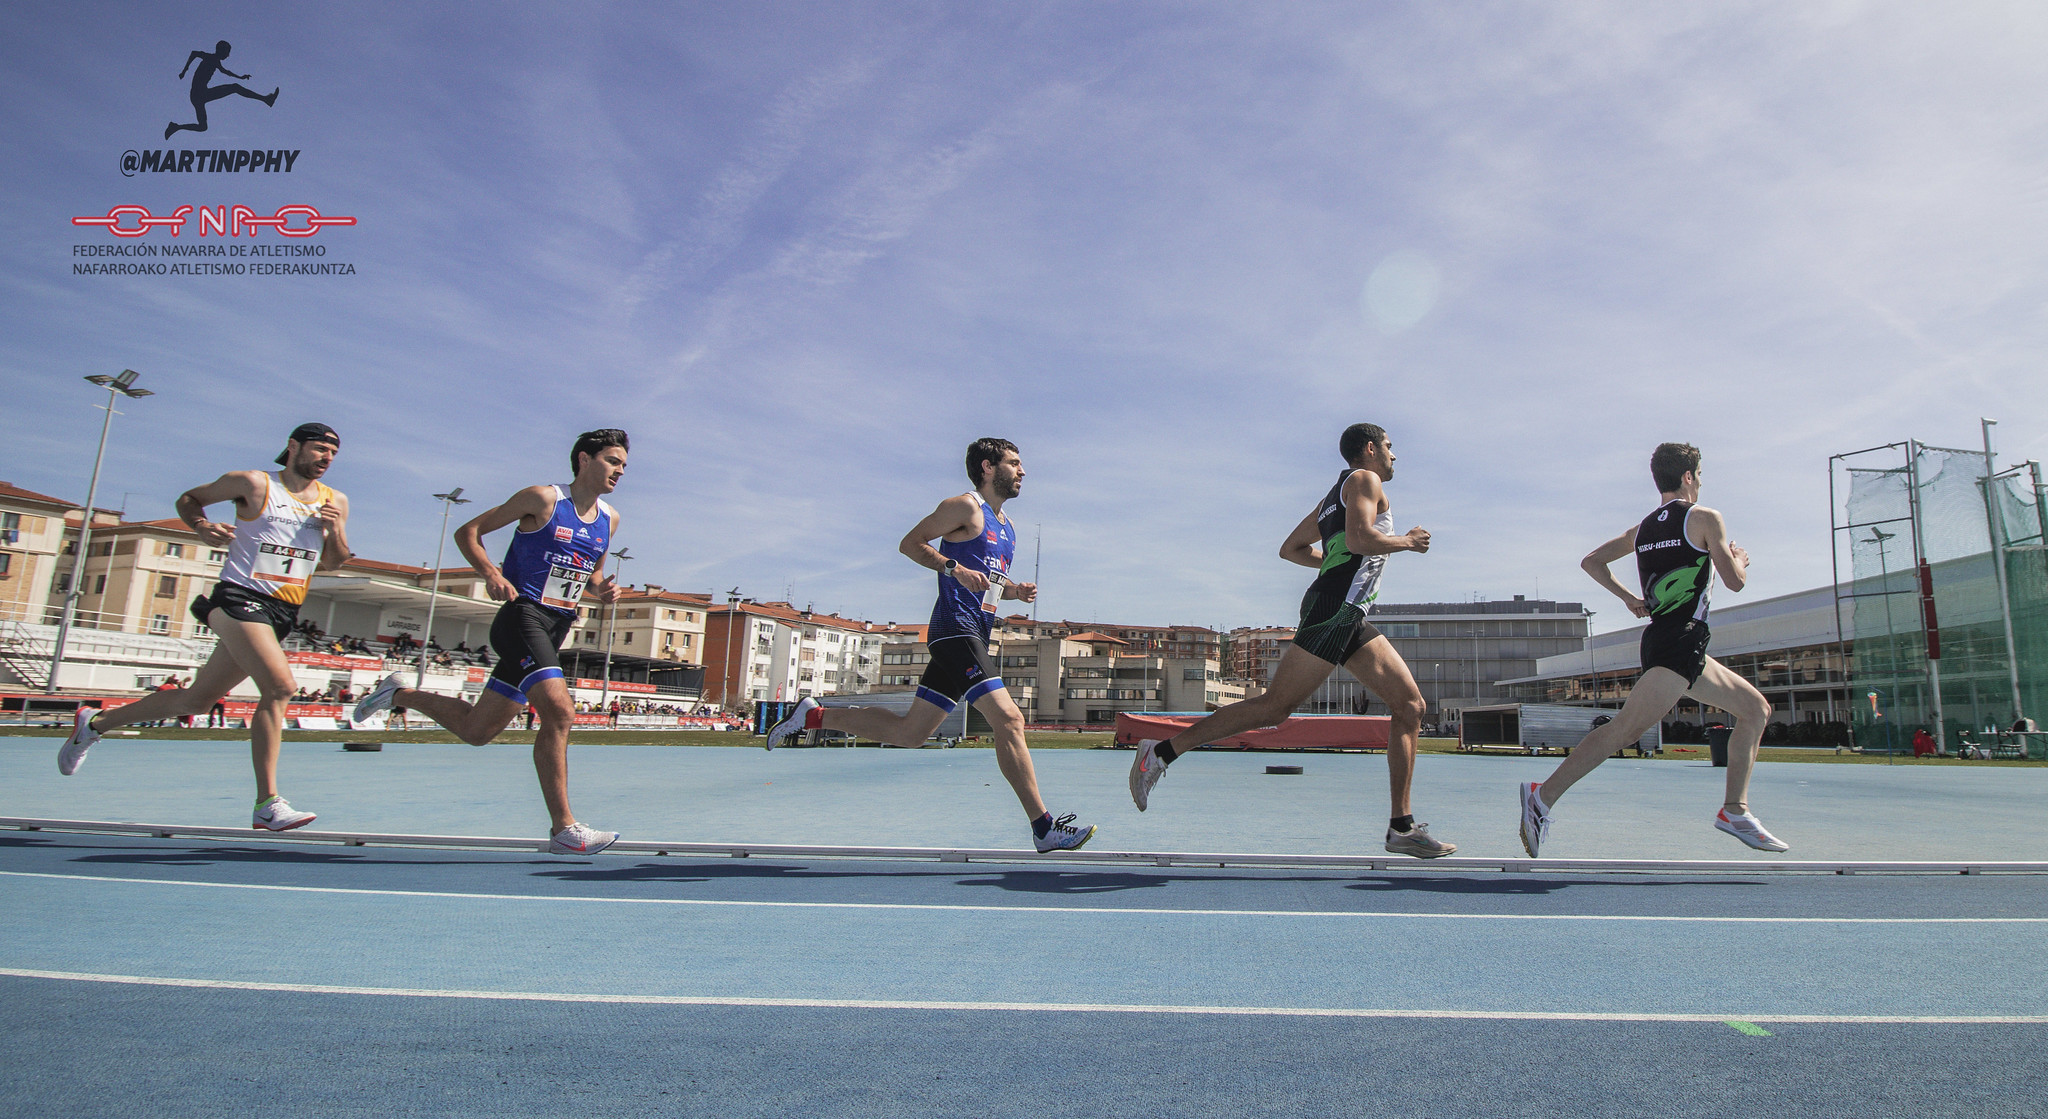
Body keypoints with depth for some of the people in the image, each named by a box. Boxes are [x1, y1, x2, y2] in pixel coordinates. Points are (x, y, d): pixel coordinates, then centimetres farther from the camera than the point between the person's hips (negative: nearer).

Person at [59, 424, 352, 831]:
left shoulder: (335, 501, 10)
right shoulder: (254, 484, -1)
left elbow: (333, 562, 16)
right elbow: (188, 499, 12)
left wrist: (336, 532, -4)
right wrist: (202, 526, -9)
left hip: (282, 614, 6)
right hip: (240, 598, -6)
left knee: (197, 699, 15)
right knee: (279, 686, -24)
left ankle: (95, 722, 40)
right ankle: (267, 804, -20)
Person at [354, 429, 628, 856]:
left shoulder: (609, 519, 13)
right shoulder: (543, 499, -5)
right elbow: (468, 532, 1)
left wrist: (601, 590, 3)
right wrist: (491, 573, -17)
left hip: (556, 629, 8)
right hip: (523, 617, -7)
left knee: (476, 731, 12)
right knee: (560, 712, -24)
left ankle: (399, 693, 36)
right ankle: (564, 829, -18)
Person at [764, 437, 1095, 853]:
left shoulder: (1007, 528, 23)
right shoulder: (967, 506, -3)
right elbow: (910, 543, -5)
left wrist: (1015, 591, 10)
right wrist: (956, 568, -18)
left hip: (971, 638, 10)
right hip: (956, 629, -10)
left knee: (908, 732, 11)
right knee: (1008, 719, -16)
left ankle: (813, 715, 21)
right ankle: (1045, 828, -13)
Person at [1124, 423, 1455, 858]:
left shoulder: (1336, 495, 28)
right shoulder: (1365, 479, 1)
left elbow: (1291, 549, 29)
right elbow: (1360, 537, -17)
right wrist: (1406, 541, -1)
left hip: (1350, 618, 10)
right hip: (1336, 607, -10)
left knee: (1410, 705, 5)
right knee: (1275, 706, -14)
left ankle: (1402, 826, 4)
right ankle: (1162, 750, -10)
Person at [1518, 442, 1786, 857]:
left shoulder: (1642, 528, 18)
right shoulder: (1705, 518, 0)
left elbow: (1591, 561, 18)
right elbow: (1734, 581, -4)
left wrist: (1631, 599, 20)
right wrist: (1741, 560, 17)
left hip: (1659, 636, 9)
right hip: (1681, 641, -9)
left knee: (1756, 708, 20)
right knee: (1625, 728, -20)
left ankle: (1734, 811, 18)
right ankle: (1543, 796, -28)